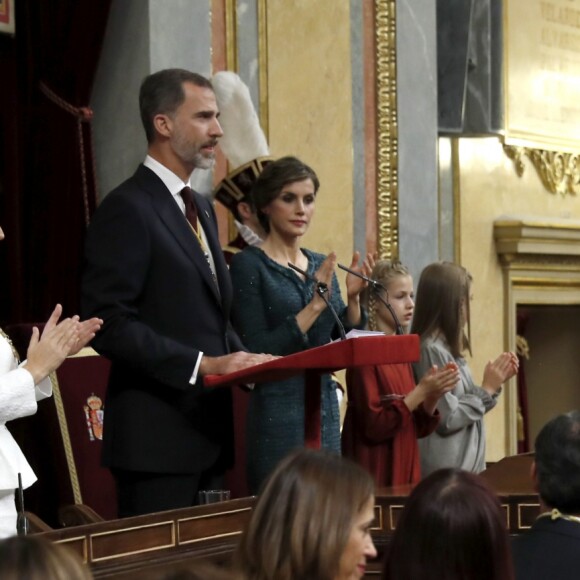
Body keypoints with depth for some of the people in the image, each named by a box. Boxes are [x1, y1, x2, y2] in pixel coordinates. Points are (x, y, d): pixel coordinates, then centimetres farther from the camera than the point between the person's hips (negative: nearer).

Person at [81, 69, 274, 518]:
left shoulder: (201, 208, 18)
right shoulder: (127, 208, -11)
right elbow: (109, 323, -19)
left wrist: (239, 356, 4)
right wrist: (200, 365, -23)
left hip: (210, 428, 9)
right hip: (158, 436, -9)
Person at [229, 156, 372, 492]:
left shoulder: (321, 266, 12)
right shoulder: (249, 265, -6)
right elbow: (257, 351, -14)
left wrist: (353, 299, -4)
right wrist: (315, 305, -17)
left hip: (326, 411, 6)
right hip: (277, 411, -6)